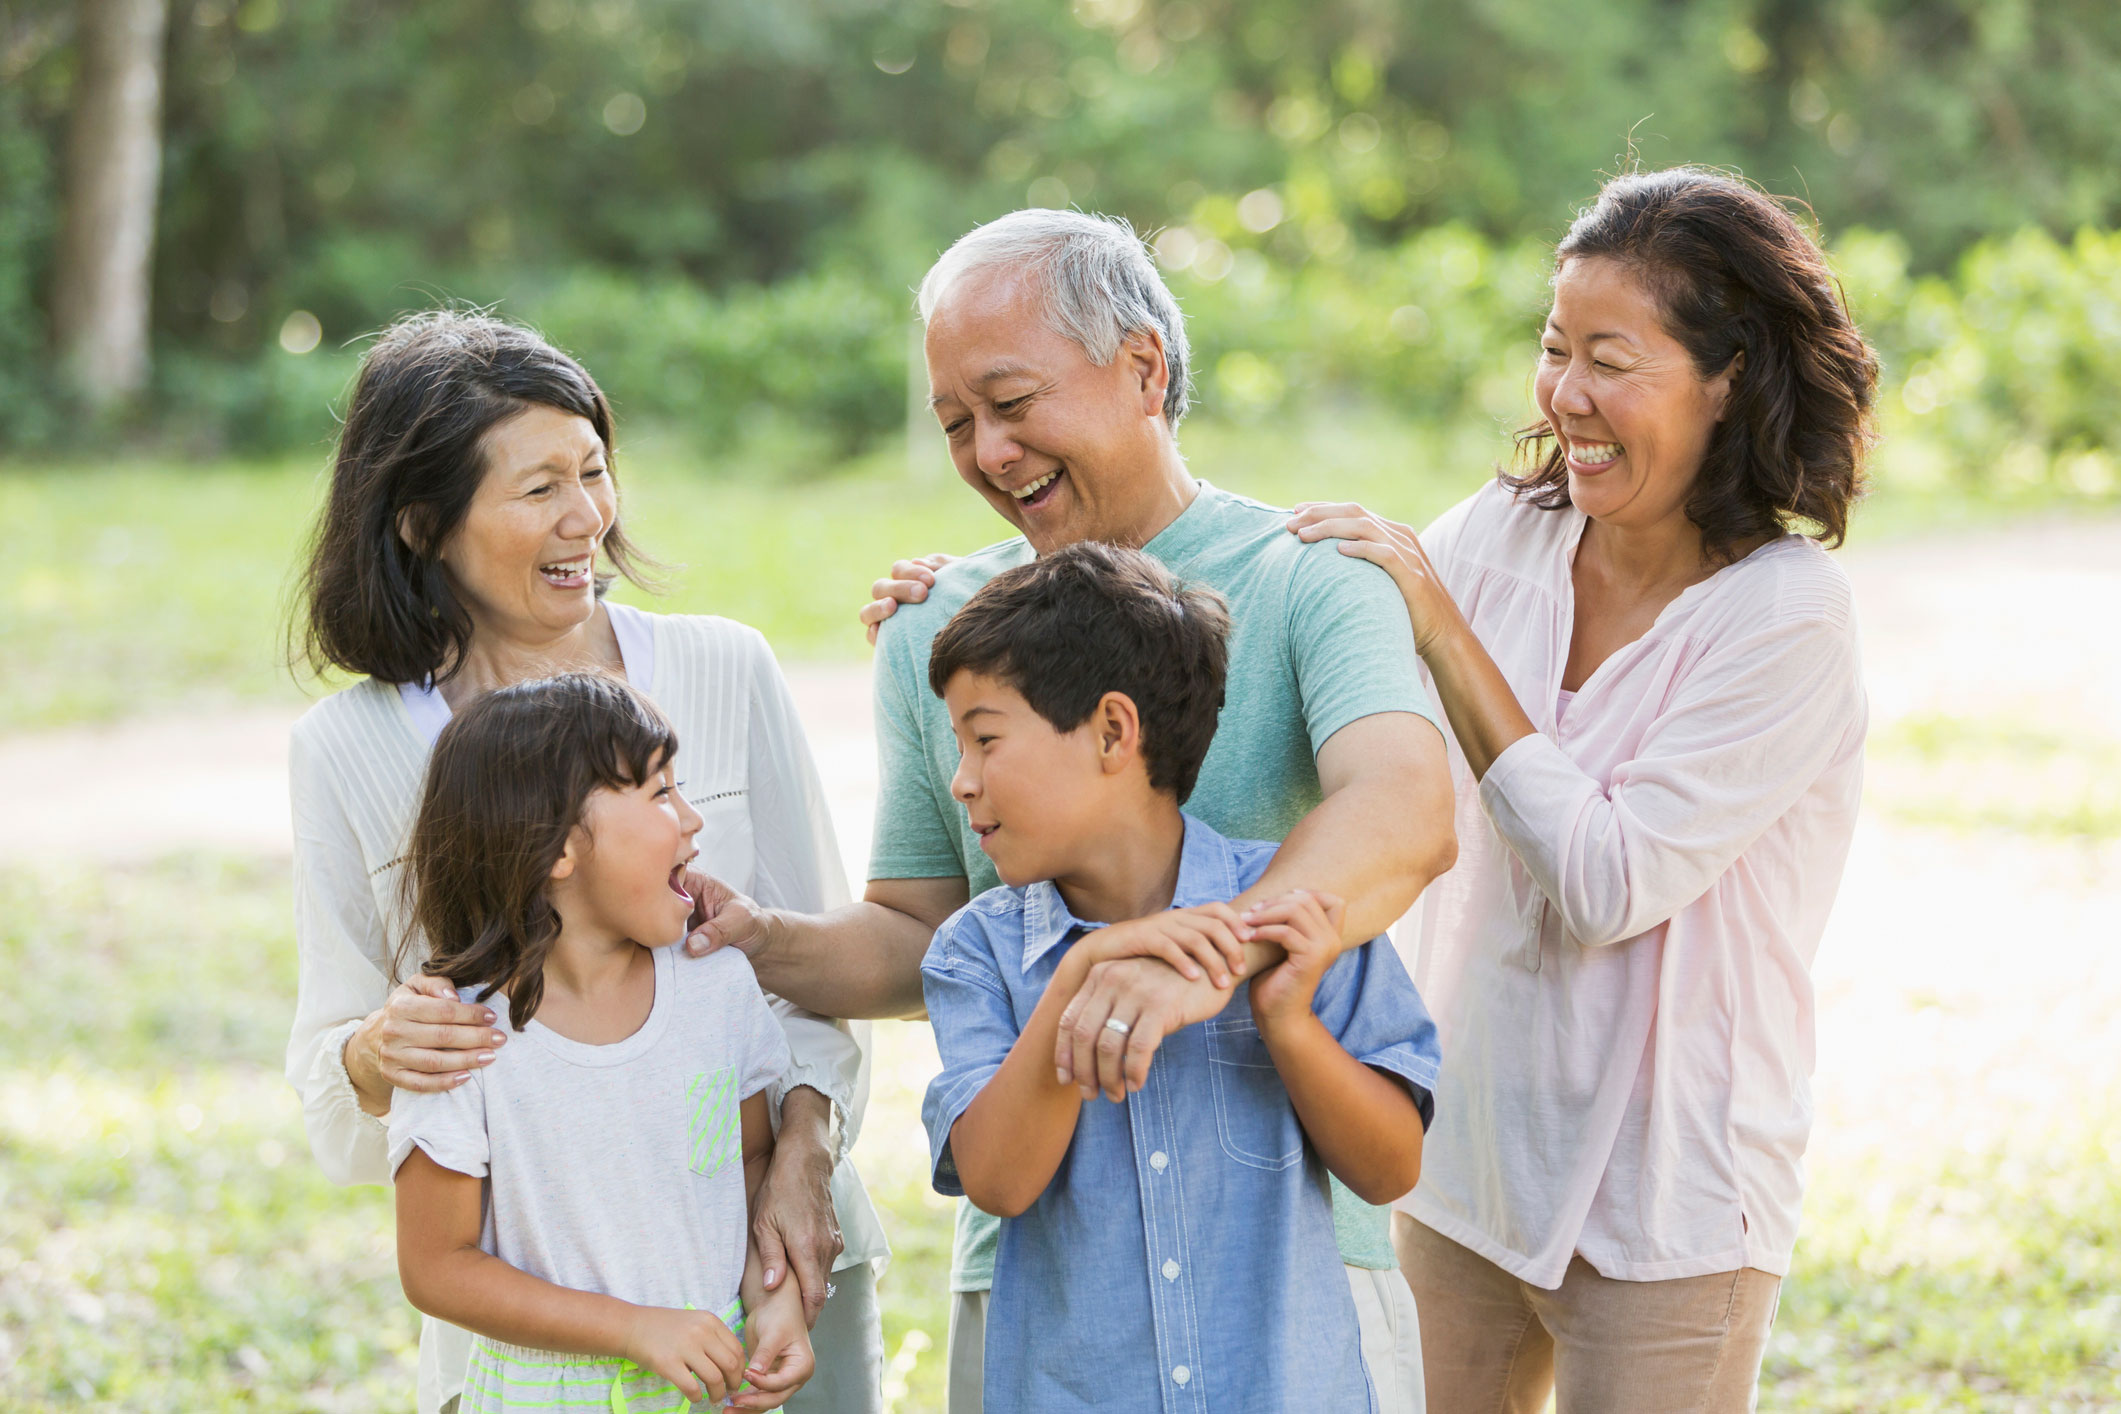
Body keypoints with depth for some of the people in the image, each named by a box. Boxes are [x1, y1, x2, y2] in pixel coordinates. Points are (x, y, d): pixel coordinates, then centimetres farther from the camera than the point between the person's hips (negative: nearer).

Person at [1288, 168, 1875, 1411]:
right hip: (1463, 1165, 5)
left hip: (1659, 1209, -5)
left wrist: (1438, 627, -21)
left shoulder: (1788, 621, -17)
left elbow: (1609, 886, -22)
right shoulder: (1510, 534, -2)